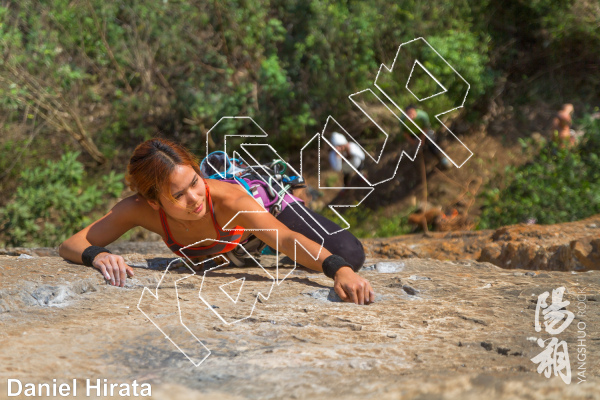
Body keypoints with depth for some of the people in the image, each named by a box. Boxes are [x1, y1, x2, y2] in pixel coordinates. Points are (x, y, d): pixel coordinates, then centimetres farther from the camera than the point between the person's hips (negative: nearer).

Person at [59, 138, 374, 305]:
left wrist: (340, 270, -75)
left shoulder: (226, 199, -50)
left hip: (263, 199, -3)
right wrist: (97, 255, -61)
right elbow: (69, 246, -37)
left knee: (348, 256, -12)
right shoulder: (139, 210, -41)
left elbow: (287, 239, -59)